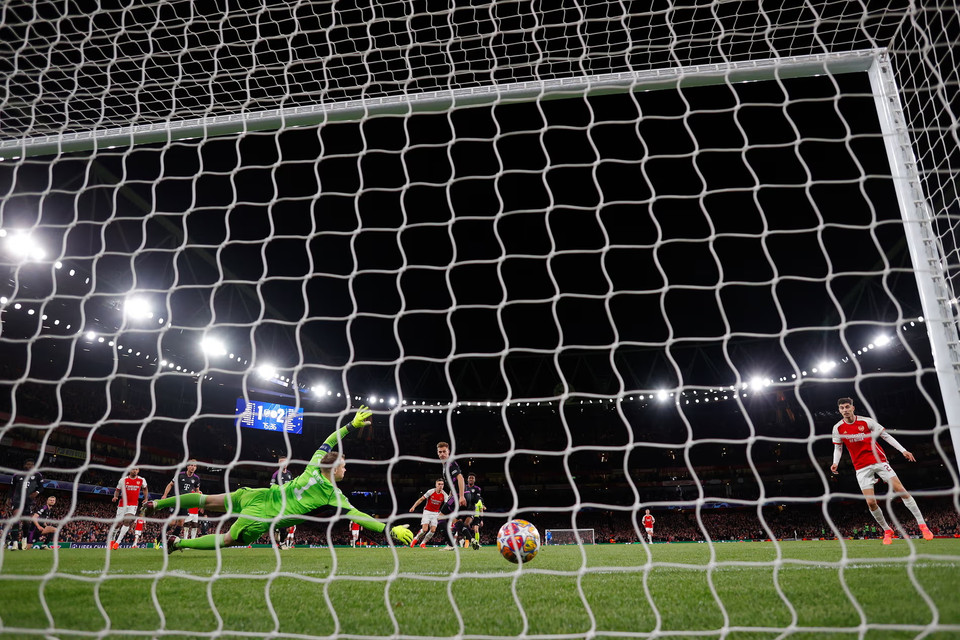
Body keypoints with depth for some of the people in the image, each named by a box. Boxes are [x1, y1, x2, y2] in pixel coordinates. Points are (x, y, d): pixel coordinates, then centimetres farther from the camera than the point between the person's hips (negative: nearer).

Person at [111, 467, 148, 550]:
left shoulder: (142, 480, 2)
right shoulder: (123, 480, -1)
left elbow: (144, 489, 20)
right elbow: (117, 490, 8)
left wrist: (145, 499, 11)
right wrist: (115, 496, -12)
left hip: (133, 505, 0)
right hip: (122, 504, 0)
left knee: (127, 521, -17)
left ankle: (118, 542, -12)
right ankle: (112, 540, 29)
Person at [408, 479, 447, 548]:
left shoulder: (444, 495, -8)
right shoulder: (431, 491, -13)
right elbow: (421, 499, -5)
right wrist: (414, 507, -9)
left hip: (435, 513, 3)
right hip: (427, 511, -3)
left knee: (433, 530, -11)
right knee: (424, 529, -15)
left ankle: (423, 543, 10)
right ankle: (415, 539, 13)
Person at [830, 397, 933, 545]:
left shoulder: (867, 421, -5)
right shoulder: (838, 428, -1)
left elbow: (885, 435, 4)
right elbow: (838, 448, 10)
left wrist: (903, 450, -2)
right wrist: (835, 463, -7)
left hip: (879, 461, -1)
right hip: (862, 468, 1)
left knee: (901, 490, -10)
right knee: (871, 502, -8)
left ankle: (922, 525, 3)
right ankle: (887, 531, 12)